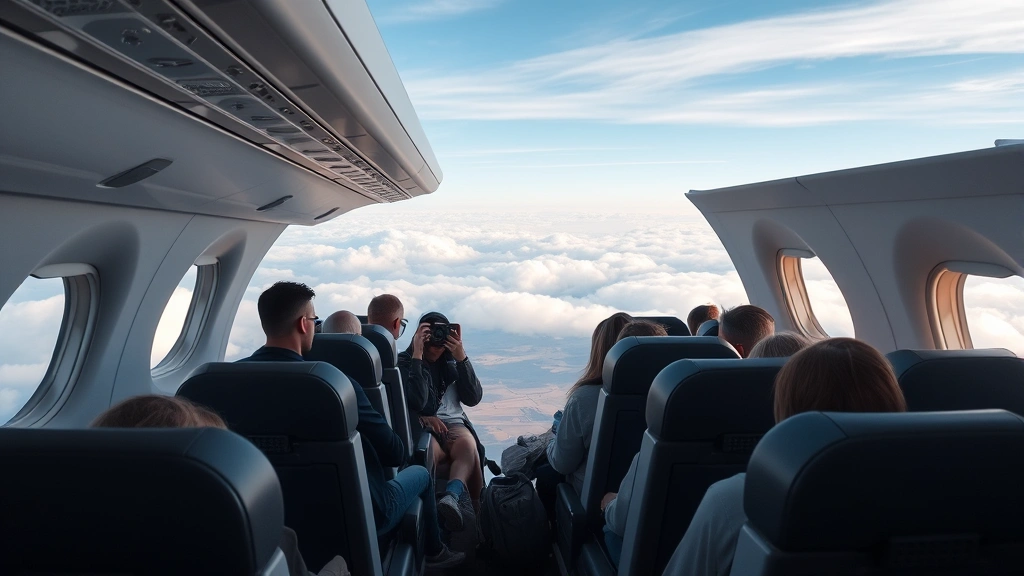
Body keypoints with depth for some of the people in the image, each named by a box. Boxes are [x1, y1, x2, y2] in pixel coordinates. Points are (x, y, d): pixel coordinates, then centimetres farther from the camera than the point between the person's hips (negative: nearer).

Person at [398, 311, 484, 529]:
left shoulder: (451, 361, 14)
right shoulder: (404, 362, 4)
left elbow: (474, 398, 1)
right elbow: (417, 402, -14)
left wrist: (461, 356, -9)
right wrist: (417, 355, -16)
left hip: (453, 423, 3)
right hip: (421, 427, -2)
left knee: (467, 445, -35)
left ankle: (452, 496, -58)